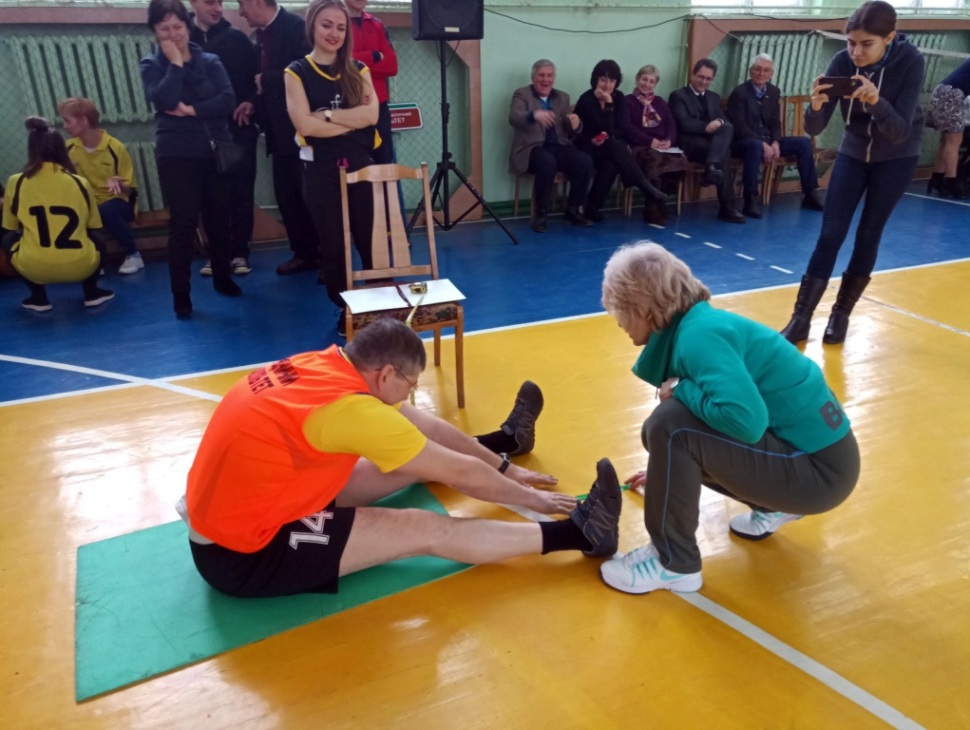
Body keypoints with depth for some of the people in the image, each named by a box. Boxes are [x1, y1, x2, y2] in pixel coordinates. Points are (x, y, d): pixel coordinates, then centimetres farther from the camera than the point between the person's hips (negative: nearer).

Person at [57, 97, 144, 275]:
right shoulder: (69, 148, -3)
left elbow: (129, 189, -9)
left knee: (106, 210, -38)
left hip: (118, 203, -3)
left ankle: (133, 255, -18)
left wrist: (118, 184, -32)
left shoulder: (115, 148, -14)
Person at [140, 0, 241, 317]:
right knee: (183, 223, -5)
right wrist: (175, 62, -10)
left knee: (219, 219, 10)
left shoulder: (210, 61, 8)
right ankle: (181, 294, 1)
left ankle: (222, 277, 29)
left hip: (216, 150, 3)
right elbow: (163, 100, -16)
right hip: (177, 155, -2)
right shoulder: (151, 65, 3)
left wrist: (192, 109, -15)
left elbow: (228, 100, -7)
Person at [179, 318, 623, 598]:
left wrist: (504, 468, 14)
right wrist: (531, 498, 0)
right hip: (242, 555, -8)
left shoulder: (324, 364, -1)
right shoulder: (352, 408, -26)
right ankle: (580, 533, -6)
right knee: (428, 531, -13)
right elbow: (461, 474, -17)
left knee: (416, 451, 8)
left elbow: (413, 423, 8)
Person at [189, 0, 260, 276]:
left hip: (238, 126, 0)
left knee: (241, 190, 2)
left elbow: (257, 74, 4)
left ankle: (239, 252, 10)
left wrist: (251, 102, -12)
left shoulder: (237, 38, 7)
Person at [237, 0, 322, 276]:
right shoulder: (262, 33, 14)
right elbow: (263, 74, 16)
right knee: (286, 193, 8)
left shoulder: (294, 25, -10)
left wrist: (265, 81, -13)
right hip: (279, 127, 8)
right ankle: (305, 252, 16)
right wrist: (254, 102, -1)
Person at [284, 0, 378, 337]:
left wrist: (328, 114, -13)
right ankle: (344, 310, 20)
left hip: (361, 166, 2)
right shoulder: (297, 72, 1)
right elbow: (305, 125, -13)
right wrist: (353, 120, -8)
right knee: (332, 246, 6)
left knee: (372, 240, 2)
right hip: (321, 171, -2)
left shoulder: (358, 70, 10)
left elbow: (371, 114, -6)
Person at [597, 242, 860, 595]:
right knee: (671, 440, 11)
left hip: (820, 466, -9)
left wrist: (679, 390, -19)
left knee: (670, 426, -23)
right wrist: (666, 471, 34)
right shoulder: (698, 324, 7)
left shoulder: (699, 334, -22)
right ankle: (774, 506, 24)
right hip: (805, 444, 9)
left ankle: (674, 564, -6)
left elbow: (746, 419, -36)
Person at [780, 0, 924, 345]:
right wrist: (816, 105, -44)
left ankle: (841, 314, 15)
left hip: (897, 157, -2)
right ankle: (800, 318, -2)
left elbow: (899, 131, -29)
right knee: (830, 234, -5)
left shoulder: (909, 61, -24)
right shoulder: (842, 62, -19)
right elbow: (814, 129, -22)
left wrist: (876, 102, -47)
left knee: (868, 235, 0)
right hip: (853, 152, 2)